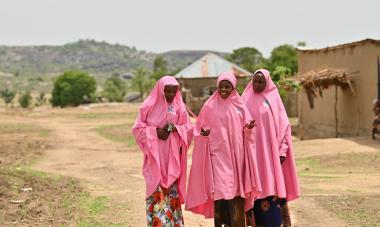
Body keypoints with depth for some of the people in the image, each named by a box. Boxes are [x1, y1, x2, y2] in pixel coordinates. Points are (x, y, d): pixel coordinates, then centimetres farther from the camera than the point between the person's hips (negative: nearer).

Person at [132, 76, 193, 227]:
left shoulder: (179, 107, 4)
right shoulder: (149, 106, -3)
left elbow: (189, 129, 7)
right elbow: (137, 129, -2)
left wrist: (175, 128, -12)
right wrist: (155, 131, -15)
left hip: (173, 157, 3)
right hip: (155, 156, -2)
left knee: (172, 190, 7)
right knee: (156, 190, -7)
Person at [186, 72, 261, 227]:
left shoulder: (239, 106, 7)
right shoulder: (210, 106, 2)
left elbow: (246, 132, 11)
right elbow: (200, 128, 6)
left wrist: (249, 128, -11)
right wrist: (204, 133, -16)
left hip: (236, 154, 2)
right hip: (217, 154, -2)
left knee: (237, 190, 3)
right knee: (220, 189, -8)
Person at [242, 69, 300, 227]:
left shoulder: (274, 99, 4)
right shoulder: (246, 100, 7)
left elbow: (283, 125, 2)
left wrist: (282, 150, -5)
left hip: (270, 152, -1)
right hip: (252, 153, 1)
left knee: (272, 186, -3)